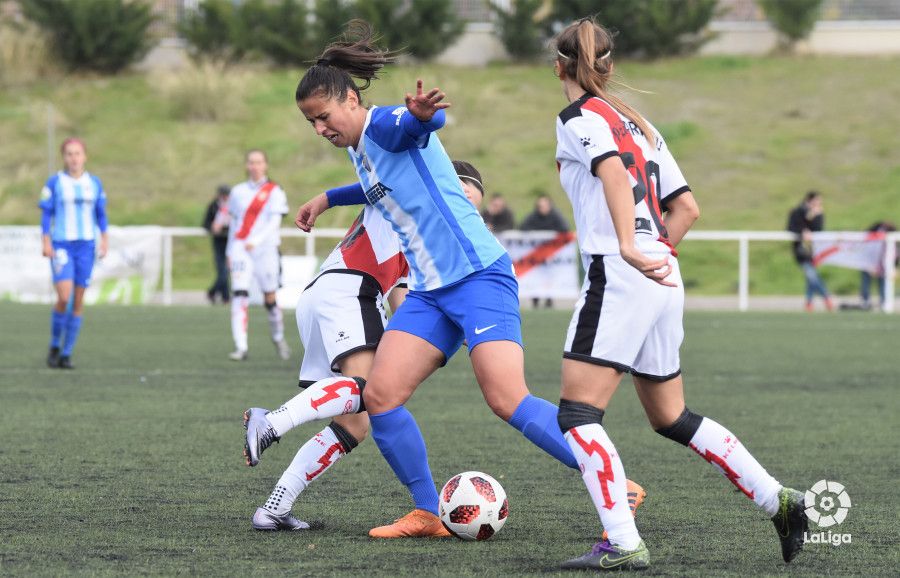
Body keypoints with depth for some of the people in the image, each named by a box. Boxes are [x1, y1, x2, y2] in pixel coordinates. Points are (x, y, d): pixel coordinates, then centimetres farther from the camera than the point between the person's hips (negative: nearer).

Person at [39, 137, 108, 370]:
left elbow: (101, 215, 13)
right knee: (64, 296, -17)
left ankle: (66, 354, 7)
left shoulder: (94, 183, 8)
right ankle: (55, 346, 4)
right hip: (61, 245, -3)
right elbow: (46, 214, 0)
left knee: (78, 300, 1)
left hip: (86, 245, 3)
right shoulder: (55, 183, -1)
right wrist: (46, 243, -8)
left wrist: (105, 240, 4)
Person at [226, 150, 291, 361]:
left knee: (270, 298, 6)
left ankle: (278, 338, 32)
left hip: (265, 249, -2)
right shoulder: (238, 191, 13)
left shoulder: (274, 192, 2)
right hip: (240, 249, 2)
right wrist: (230, 251, 17)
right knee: (239, 295, -14)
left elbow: (275, 222, -9)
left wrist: (257, 241, -23)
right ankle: (240, 347, -18)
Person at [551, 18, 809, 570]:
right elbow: (687, 207, 19)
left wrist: (628, 248, -34)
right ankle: (778, 499, 16)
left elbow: (615, 173, -23)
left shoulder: (580, 118, -3)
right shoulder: (637, 123, 21)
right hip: (663, 279, 8)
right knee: (672, 418, 19)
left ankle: (623, 545, -17)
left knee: (577, 412, -8)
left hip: (618, 277, -8)